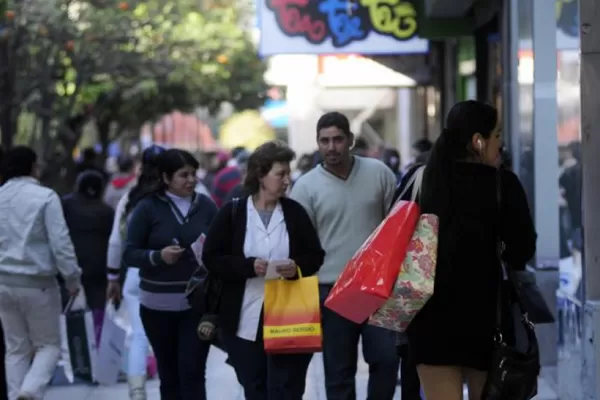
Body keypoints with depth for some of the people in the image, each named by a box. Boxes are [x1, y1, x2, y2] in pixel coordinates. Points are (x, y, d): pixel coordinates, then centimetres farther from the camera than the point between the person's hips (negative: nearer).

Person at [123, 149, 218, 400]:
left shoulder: (206, 206, 2)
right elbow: (130, 254, -3)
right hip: (159, 304, 0)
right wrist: (158, 256, -20)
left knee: (193, 372, -7)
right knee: (169, 374, 9)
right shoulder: (148, 208, -2)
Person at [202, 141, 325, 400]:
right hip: (246, 320, 0)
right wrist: (249, 266, -18)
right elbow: (211, 259, -4)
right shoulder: (232, 213, -1)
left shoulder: (295, 212, 5)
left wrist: (297, 266, -14)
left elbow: (315, 256, 8)